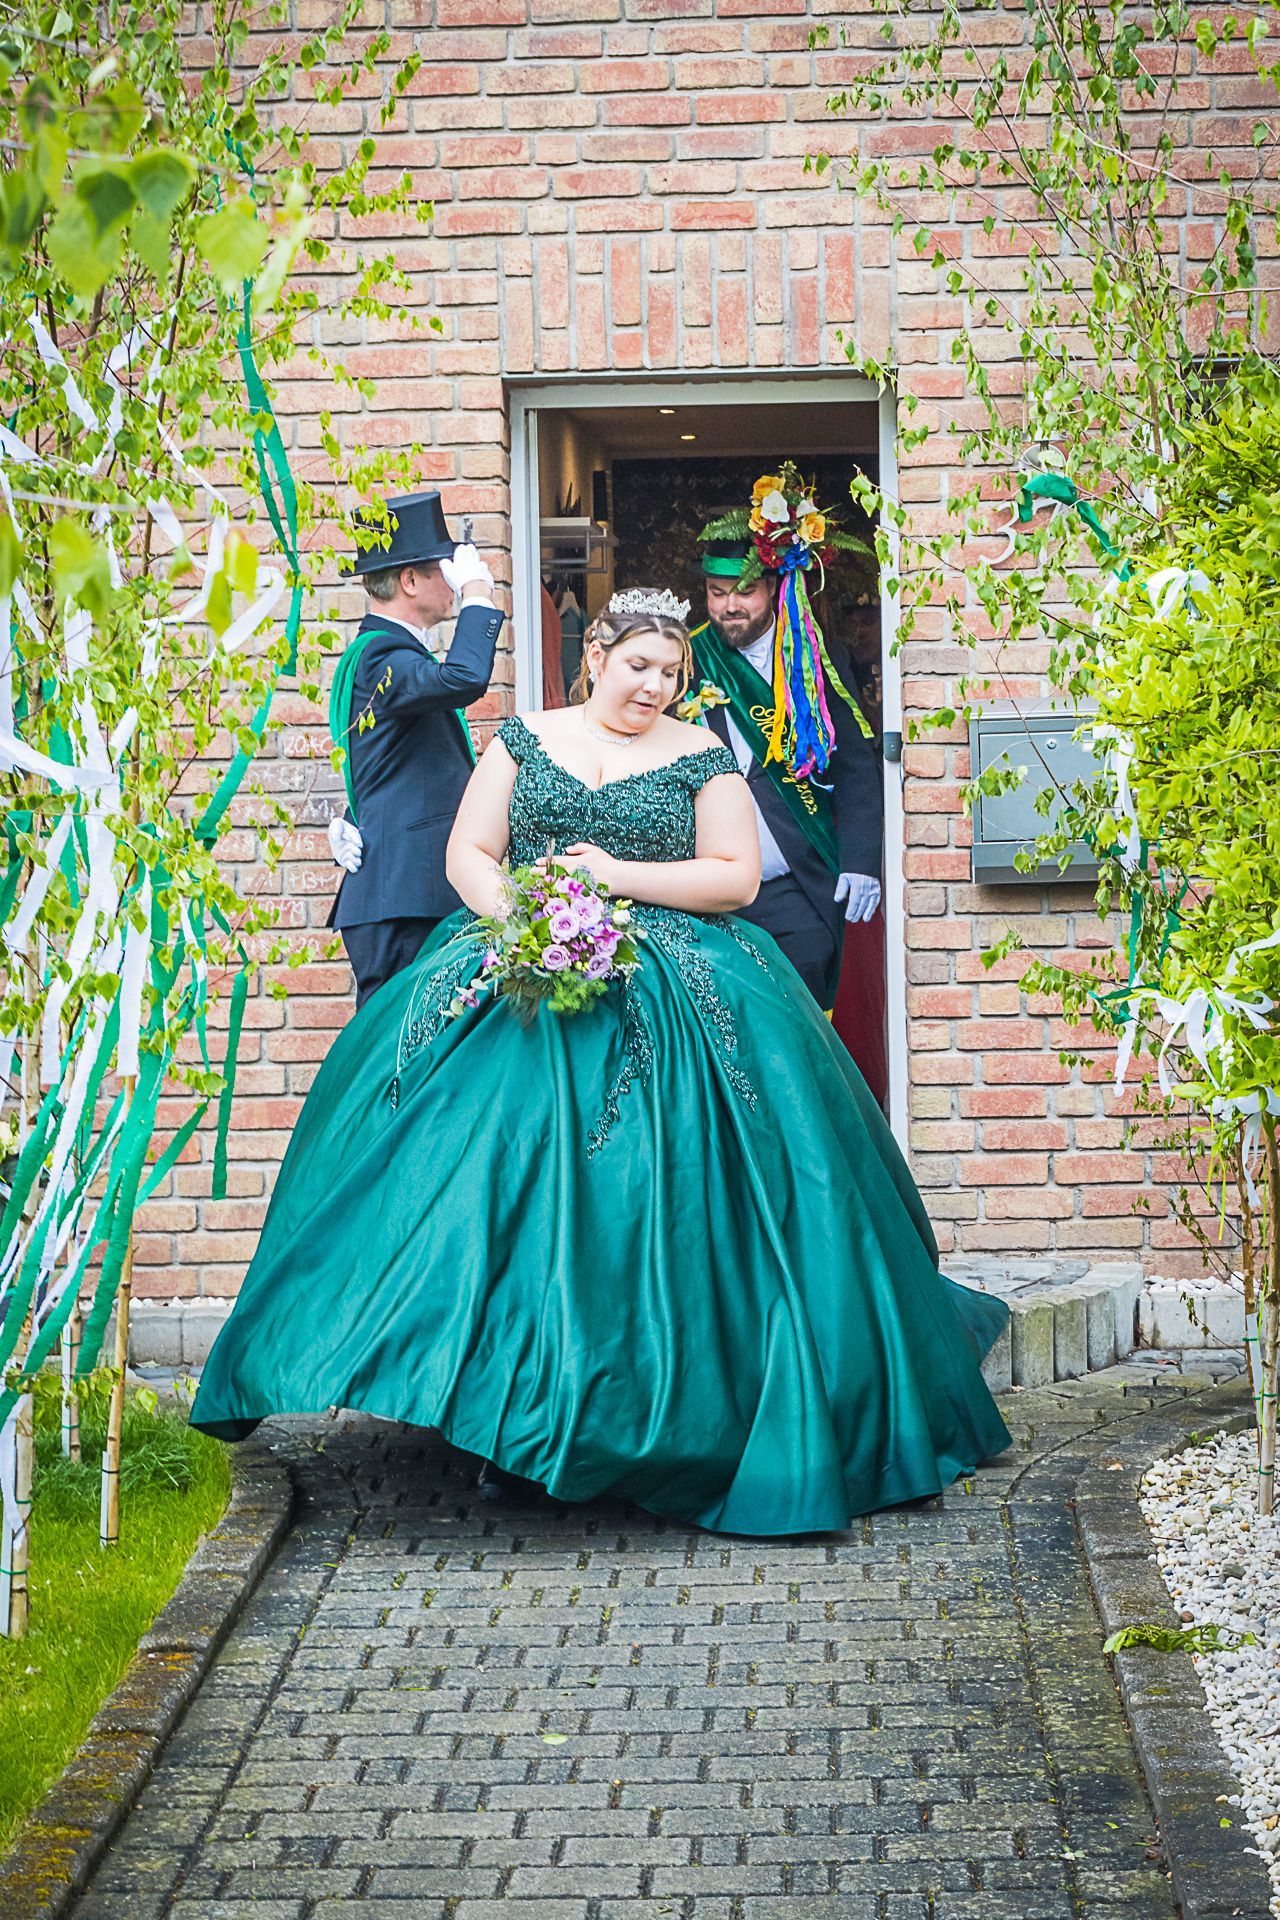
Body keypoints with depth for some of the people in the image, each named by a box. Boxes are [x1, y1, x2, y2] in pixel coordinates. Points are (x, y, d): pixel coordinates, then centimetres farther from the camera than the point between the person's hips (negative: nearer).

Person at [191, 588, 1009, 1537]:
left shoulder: (703, 758, 8)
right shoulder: (525, 740, 12)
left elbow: (738, 877, 1)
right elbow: (469, 854, 7)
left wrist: (623, 876, -10)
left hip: (664, 995, -1)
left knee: (655, 1197, -13)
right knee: (493, 1161, -12)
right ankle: (501, 1378, -5)